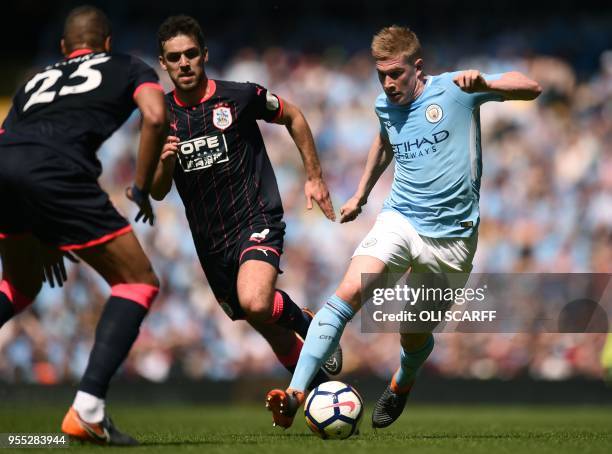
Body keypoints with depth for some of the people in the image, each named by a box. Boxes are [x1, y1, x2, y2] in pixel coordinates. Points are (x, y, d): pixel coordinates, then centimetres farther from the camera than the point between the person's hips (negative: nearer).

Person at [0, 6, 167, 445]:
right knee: (138, 281, 8)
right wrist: (141, 188, 14)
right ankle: (87, 410, -7)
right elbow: (155, 117, 3)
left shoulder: (38, 78, 38)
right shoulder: (130, 68, 25)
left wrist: (43, 242, 41)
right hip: (55, 168, -6)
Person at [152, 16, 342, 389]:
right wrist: (166, 162, -18)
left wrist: (315, 177, 10)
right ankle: (320, 387, 37)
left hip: (256, 221, -4)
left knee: (255, 303, -32)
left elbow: (293, 117, 9)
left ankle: (305, 322, 0)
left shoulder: (241, 96, -9)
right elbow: (158, 192, 3)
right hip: (210, 242, 5)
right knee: (277, 338, 12)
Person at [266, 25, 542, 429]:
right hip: (399, 220, 3)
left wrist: (484, 84, -33)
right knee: (349, 292, -24)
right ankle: (296, 394, -30)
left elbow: (530, 88, -15)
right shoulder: (385, 105, 7)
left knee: (415, 337, 8)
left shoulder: (454, 89, -8)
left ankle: (402, 385, 46)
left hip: (451, 234, -3)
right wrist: (361, 195, 34)